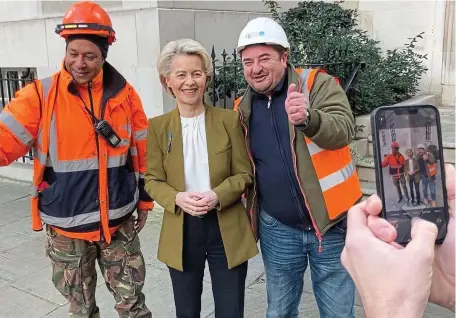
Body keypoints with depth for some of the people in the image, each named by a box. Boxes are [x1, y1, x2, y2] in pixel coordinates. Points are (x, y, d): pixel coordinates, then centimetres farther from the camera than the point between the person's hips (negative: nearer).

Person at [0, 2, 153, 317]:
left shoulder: (125, 94, -2)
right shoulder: (40, 95, -8)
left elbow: (142, 152, 5)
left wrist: (144, 200, 9)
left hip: (119, 222, 1)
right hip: (66, 226, 0)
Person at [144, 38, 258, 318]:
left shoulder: (229, 120, -4)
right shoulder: (158, 126, 0)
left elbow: (244, 174, -2)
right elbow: (152, 180, 0)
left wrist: (216, 196, -21)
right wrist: (178, 198, -21)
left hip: (228, 230, -1)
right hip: (181, 232, 1)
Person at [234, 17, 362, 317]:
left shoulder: (319, 84, -8)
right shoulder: (244, 108, 4)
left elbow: (344, 129, -25)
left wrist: (308, 118, -44)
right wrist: (248, 208, 5)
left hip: (331, 223, -3)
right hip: (277, 229, 4)